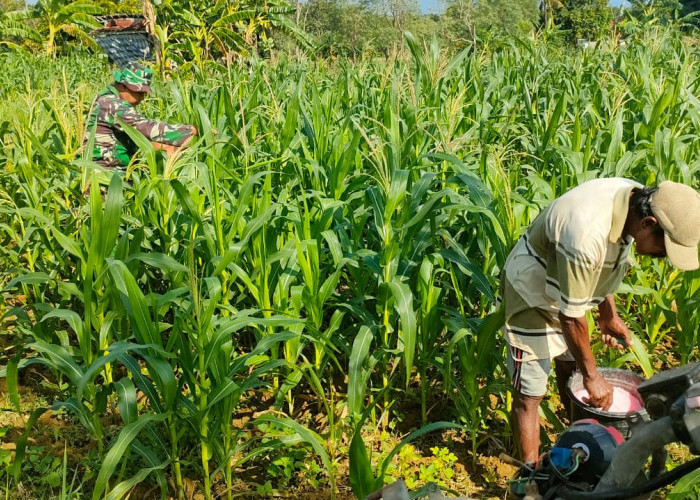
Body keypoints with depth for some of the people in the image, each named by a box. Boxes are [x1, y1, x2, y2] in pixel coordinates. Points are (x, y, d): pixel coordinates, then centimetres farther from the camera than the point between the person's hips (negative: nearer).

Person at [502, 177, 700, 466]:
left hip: (568, 292, 8)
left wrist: (609, 315, 7)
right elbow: (571, 317, -28)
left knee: (571, 372, 23)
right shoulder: (588, 233, -40)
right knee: (529, 395, -2)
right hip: (531, 298, -8)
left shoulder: (633, 199, -14)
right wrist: (592, 377, -17)